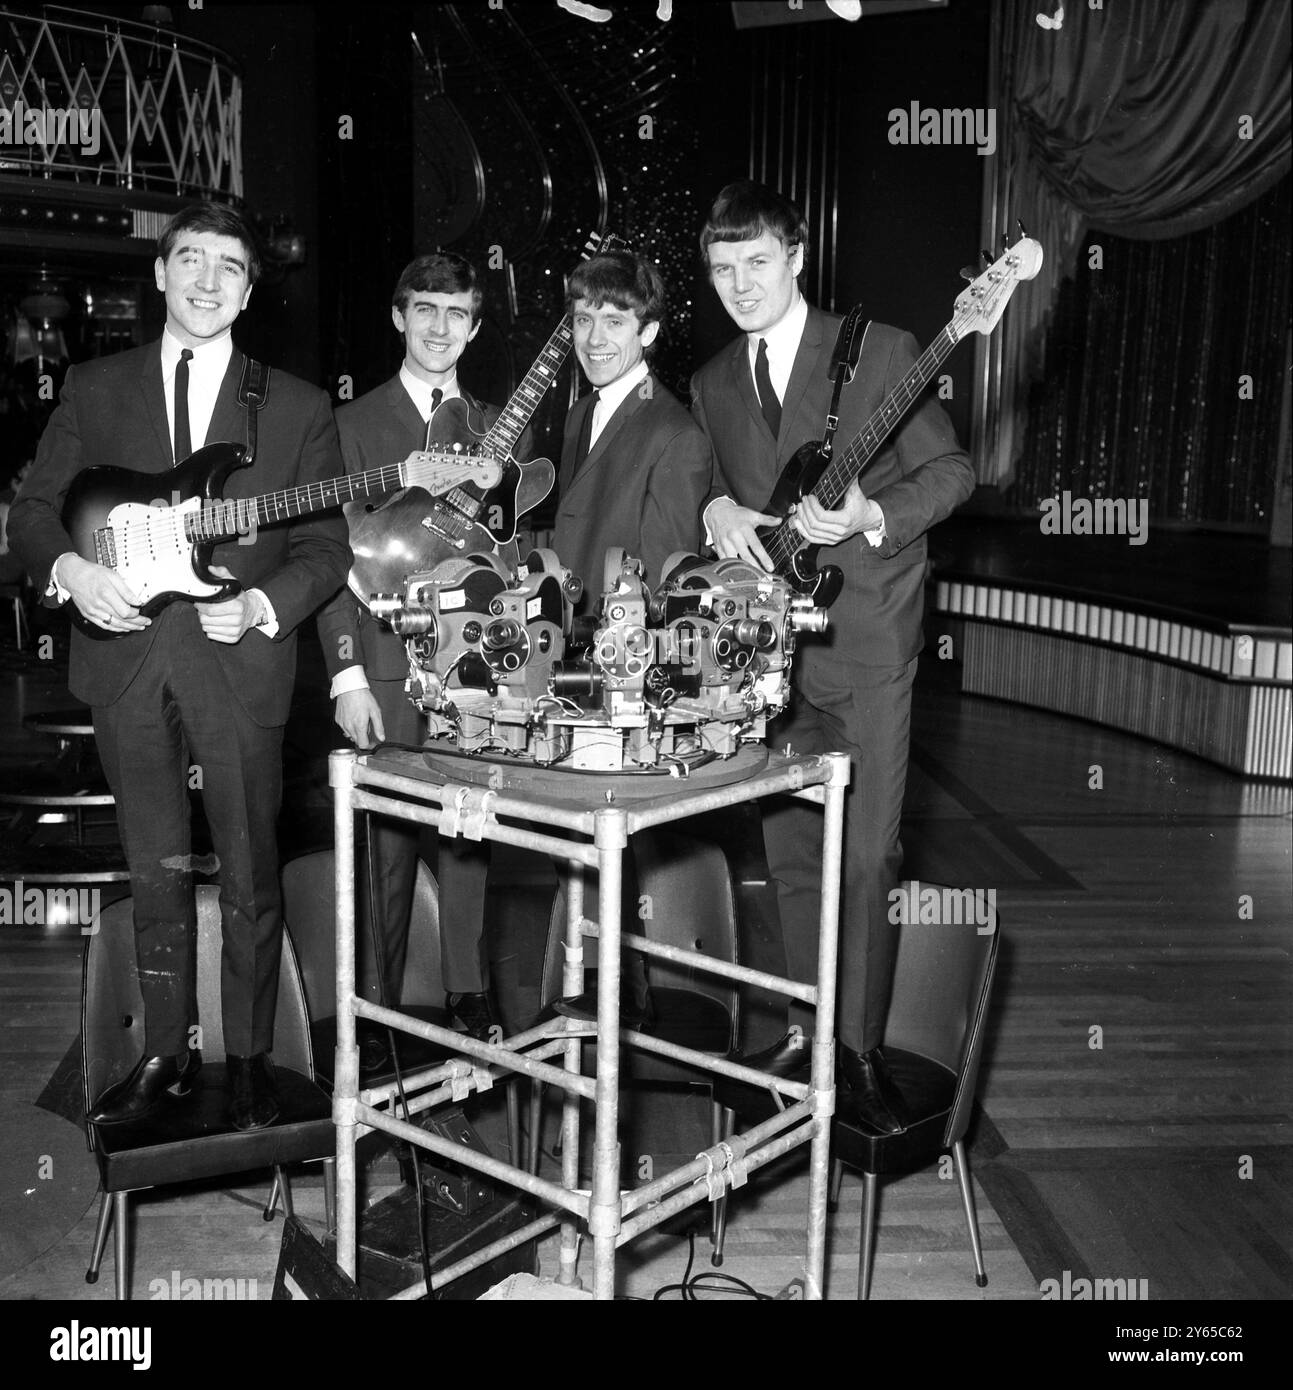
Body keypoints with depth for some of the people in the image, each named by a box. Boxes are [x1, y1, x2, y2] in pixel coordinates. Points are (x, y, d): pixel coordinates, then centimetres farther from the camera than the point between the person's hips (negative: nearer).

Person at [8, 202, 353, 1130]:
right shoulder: (93, 389, 9)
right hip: (126, 666, 2)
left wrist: (262, 607, -15)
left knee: (250, 880, 5)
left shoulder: (297, 408, 4)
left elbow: (327, 547, 2)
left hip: (241, 664, -2)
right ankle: (169, 1055, 27)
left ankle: (252, 1061, 21)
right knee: (156, 873, 12)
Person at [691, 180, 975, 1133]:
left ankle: (862, 1050, 7)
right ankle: (810, 1029, 26)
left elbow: (950, 468, 0)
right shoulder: (713, 384, 14)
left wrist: (873, 516, -18)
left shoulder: (880, 350, 0)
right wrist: (716, 508, -7)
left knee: (867, 857, -5)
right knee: (792, 855, 11)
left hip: (867, 637, -4)